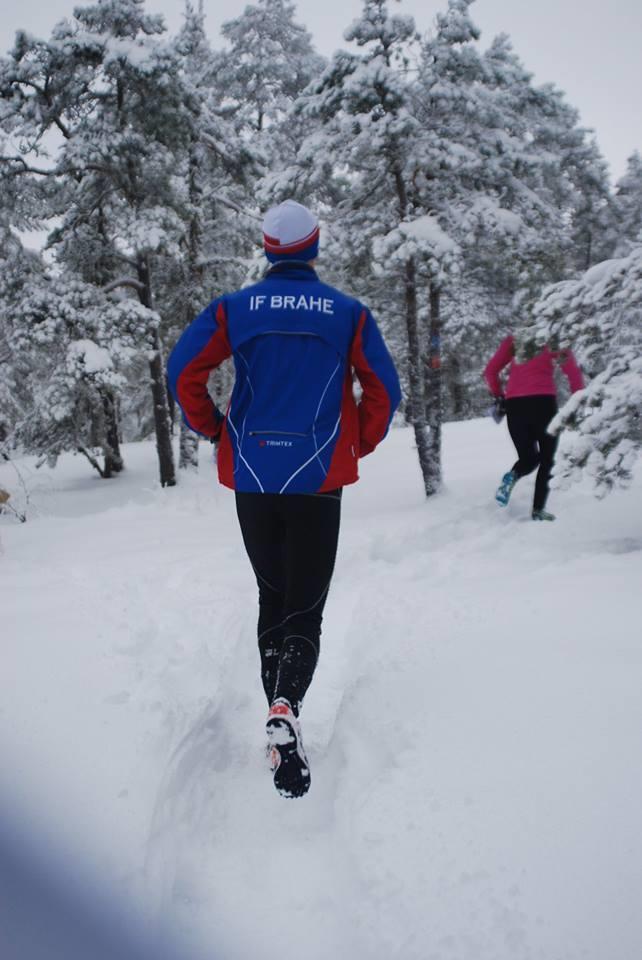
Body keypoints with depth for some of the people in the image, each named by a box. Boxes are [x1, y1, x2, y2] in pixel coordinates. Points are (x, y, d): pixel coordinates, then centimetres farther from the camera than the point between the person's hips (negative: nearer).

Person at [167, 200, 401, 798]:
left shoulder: (233, 309, 3)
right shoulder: (348, 313, 1)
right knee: (305, 607, 2)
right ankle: (284, 710, -22)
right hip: (317, 480, -2)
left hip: (251, 479, 2)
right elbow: (384, 389, -1)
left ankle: (279, 715, 22)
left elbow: (183, 369, -4)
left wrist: (214, 430, 9)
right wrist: (359, 444, 13)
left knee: (272, 598, 18)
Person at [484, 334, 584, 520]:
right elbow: (573, 372, -2)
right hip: (543, 401, -3)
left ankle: (513, 476, -16)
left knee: (528, 457, 17)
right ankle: (538, 509, -2)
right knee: (547, 459, 11)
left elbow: (490, 370, 13)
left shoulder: (513, 339, 17)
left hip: (514, 404, 3)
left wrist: (498, 396, 20)